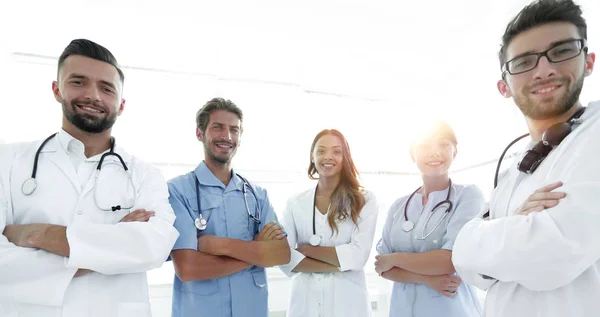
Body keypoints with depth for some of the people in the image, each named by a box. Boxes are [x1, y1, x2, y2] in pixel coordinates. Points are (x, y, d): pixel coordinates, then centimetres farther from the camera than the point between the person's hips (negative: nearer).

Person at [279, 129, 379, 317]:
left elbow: (358, 256, -15)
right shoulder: (295, 203, 0)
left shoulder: (364, 200, -5)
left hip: (348, 299, -1)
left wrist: (305, 249, -10)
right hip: (305, 299, 2)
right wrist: (336, 266, -15)